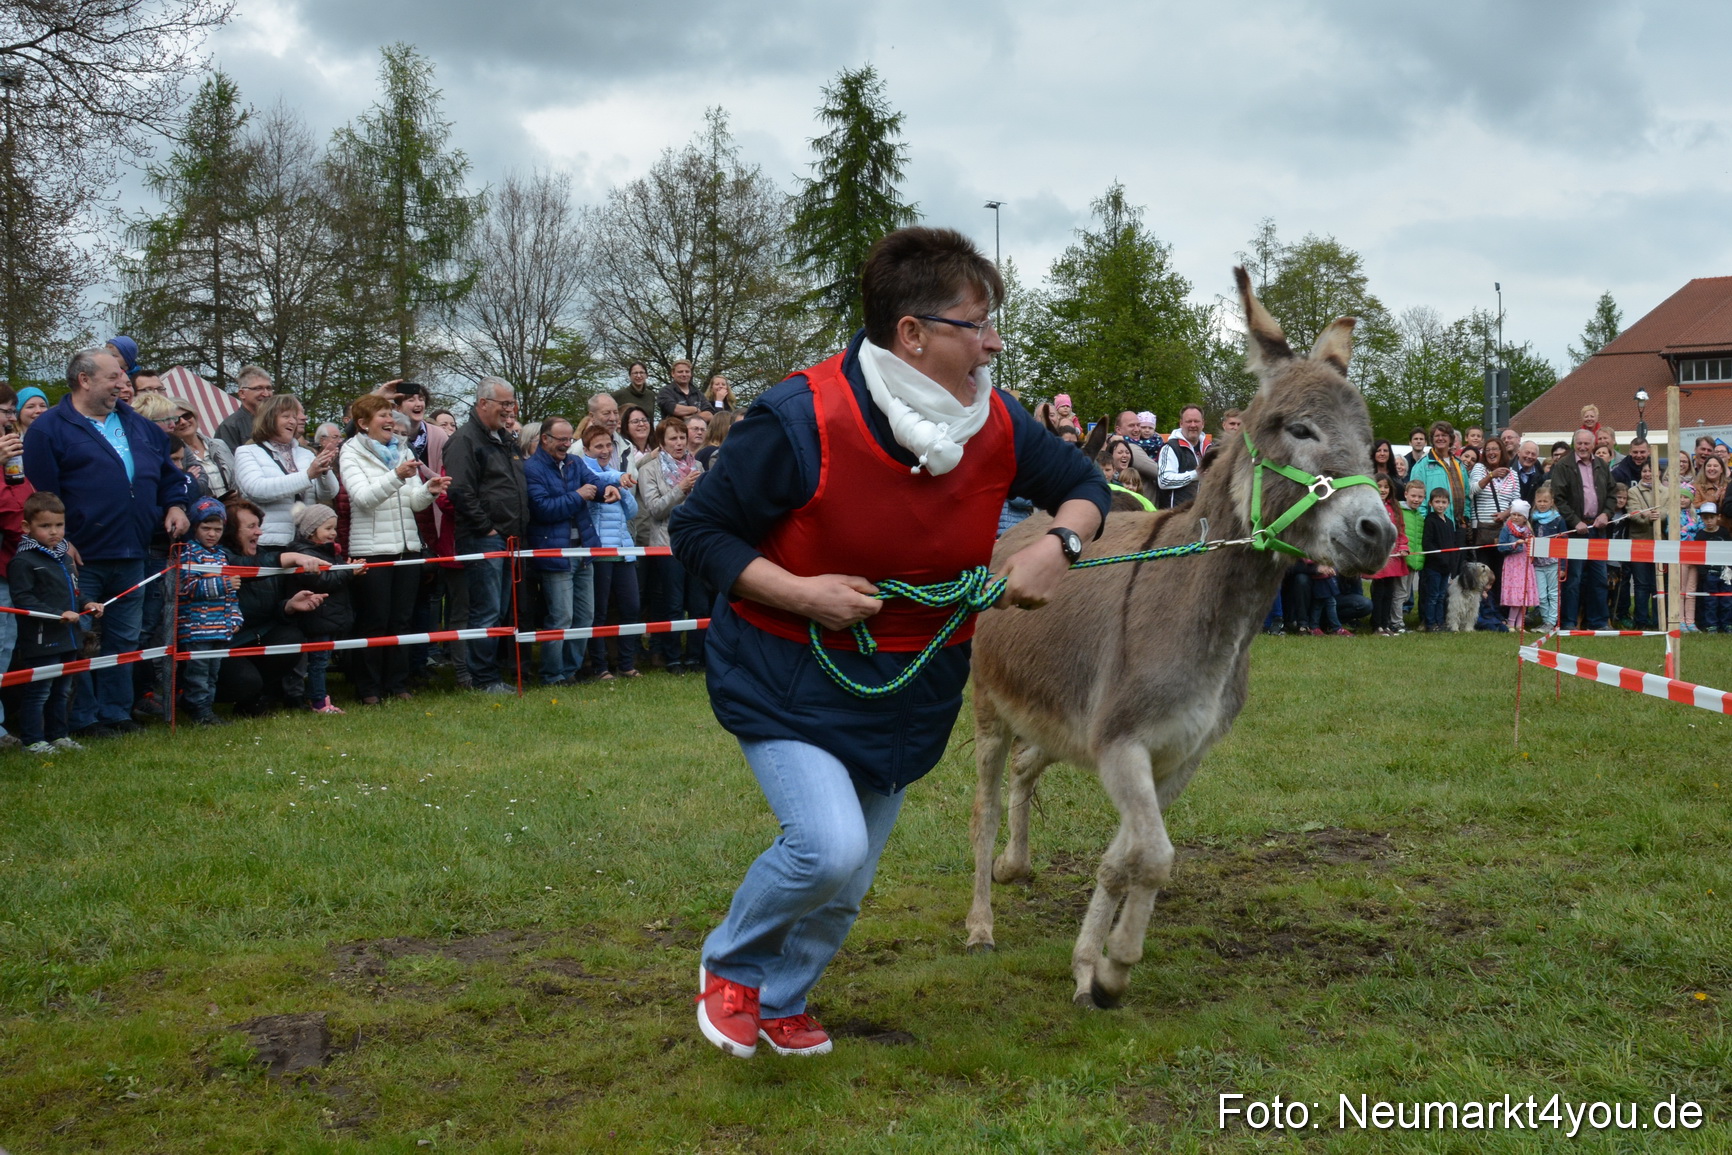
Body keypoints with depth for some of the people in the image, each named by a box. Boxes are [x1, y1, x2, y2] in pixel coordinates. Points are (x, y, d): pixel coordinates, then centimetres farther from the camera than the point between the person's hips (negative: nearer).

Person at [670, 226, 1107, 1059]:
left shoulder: (995, 425, -7)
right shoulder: (803, 419, -23)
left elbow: (1083, 485, 9)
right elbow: (697, 530, -15)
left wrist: (1059, 543, -14)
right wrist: (801, 594, -26)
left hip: (911, 683, 5)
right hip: (787, 676, -5)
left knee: (847, 882, 13)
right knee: (829, 844, -23)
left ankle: (781, 1002, 43)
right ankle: (730, 967, 9)